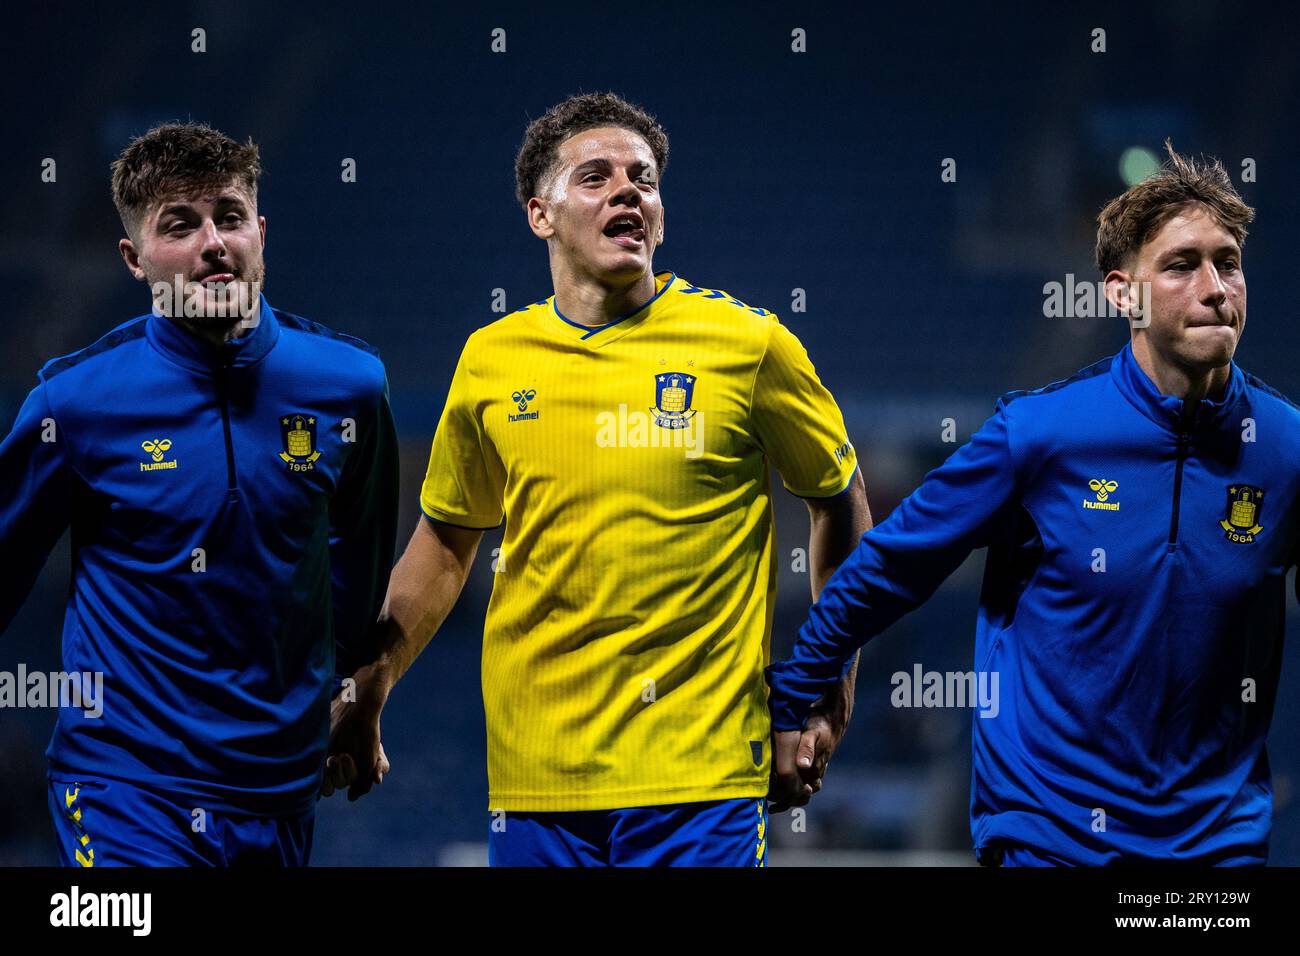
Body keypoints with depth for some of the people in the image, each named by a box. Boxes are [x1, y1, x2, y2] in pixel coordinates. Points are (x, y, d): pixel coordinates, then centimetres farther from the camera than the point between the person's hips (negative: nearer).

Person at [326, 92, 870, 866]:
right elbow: (447, 541, 19)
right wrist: (367, 695, 18)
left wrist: (831, 698, 6)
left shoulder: (748, 343, -1)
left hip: (700, 776, -2)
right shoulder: (490, 360, 7)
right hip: (532, 775, 3)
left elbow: (840, 499, 9)